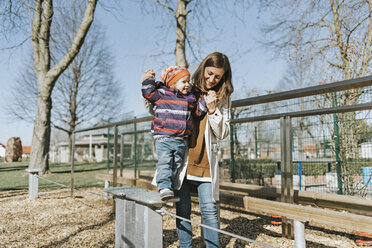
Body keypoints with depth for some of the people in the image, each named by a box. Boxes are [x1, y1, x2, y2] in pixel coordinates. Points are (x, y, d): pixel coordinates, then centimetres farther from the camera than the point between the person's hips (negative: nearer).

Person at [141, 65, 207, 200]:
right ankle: (164, 187, -15)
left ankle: (173, 186, 22)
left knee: (177, 164, 11)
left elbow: (198, 111, 21)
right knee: (164, 162, -15)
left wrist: (206, 102, 8)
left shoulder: (190, 99, 14)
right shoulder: (161, 94, 2)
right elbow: (148, 93, 6)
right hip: (163, 138, -5)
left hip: (181, 140, 5)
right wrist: (148, 80, -3)